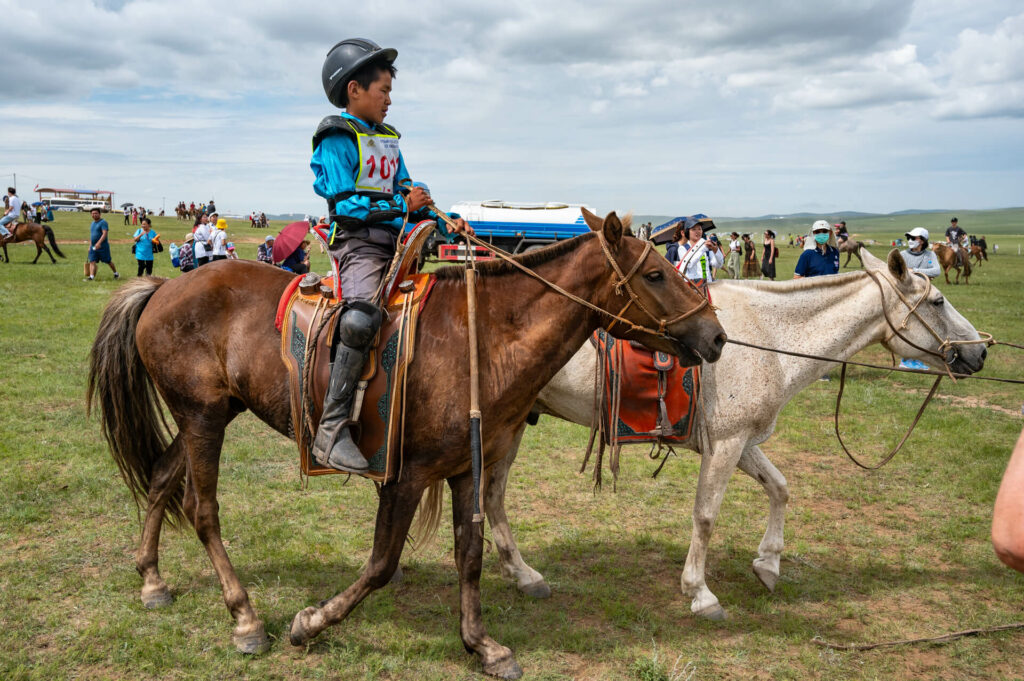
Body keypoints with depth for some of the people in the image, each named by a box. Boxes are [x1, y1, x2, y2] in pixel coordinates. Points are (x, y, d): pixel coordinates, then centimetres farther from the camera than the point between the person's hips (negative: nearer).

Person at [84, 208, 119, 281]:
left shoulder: (103, 222, -11)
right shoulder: (92, 223, 15)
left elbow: (105, 233, -23)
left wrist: (99, 243, -34)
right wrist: (90, 246, 22)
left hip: (103, 246, -7)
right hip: (93, 247, 7)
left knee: (108, 261, 5)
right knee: (92, 261, -6)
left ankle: (116, 274, 23)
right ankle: (91, 276, -11)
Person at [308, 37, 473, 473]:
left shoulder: (389, 140, 23)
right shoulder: (338, 139, -2)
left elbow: (408, 191, 22)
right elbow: (345, 201, -12)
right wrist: (400, 205, -17)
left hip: (396, 243, 9)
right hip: (359, 243, -9)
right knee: (361, 318, -34)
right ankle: (331, 433, -29)